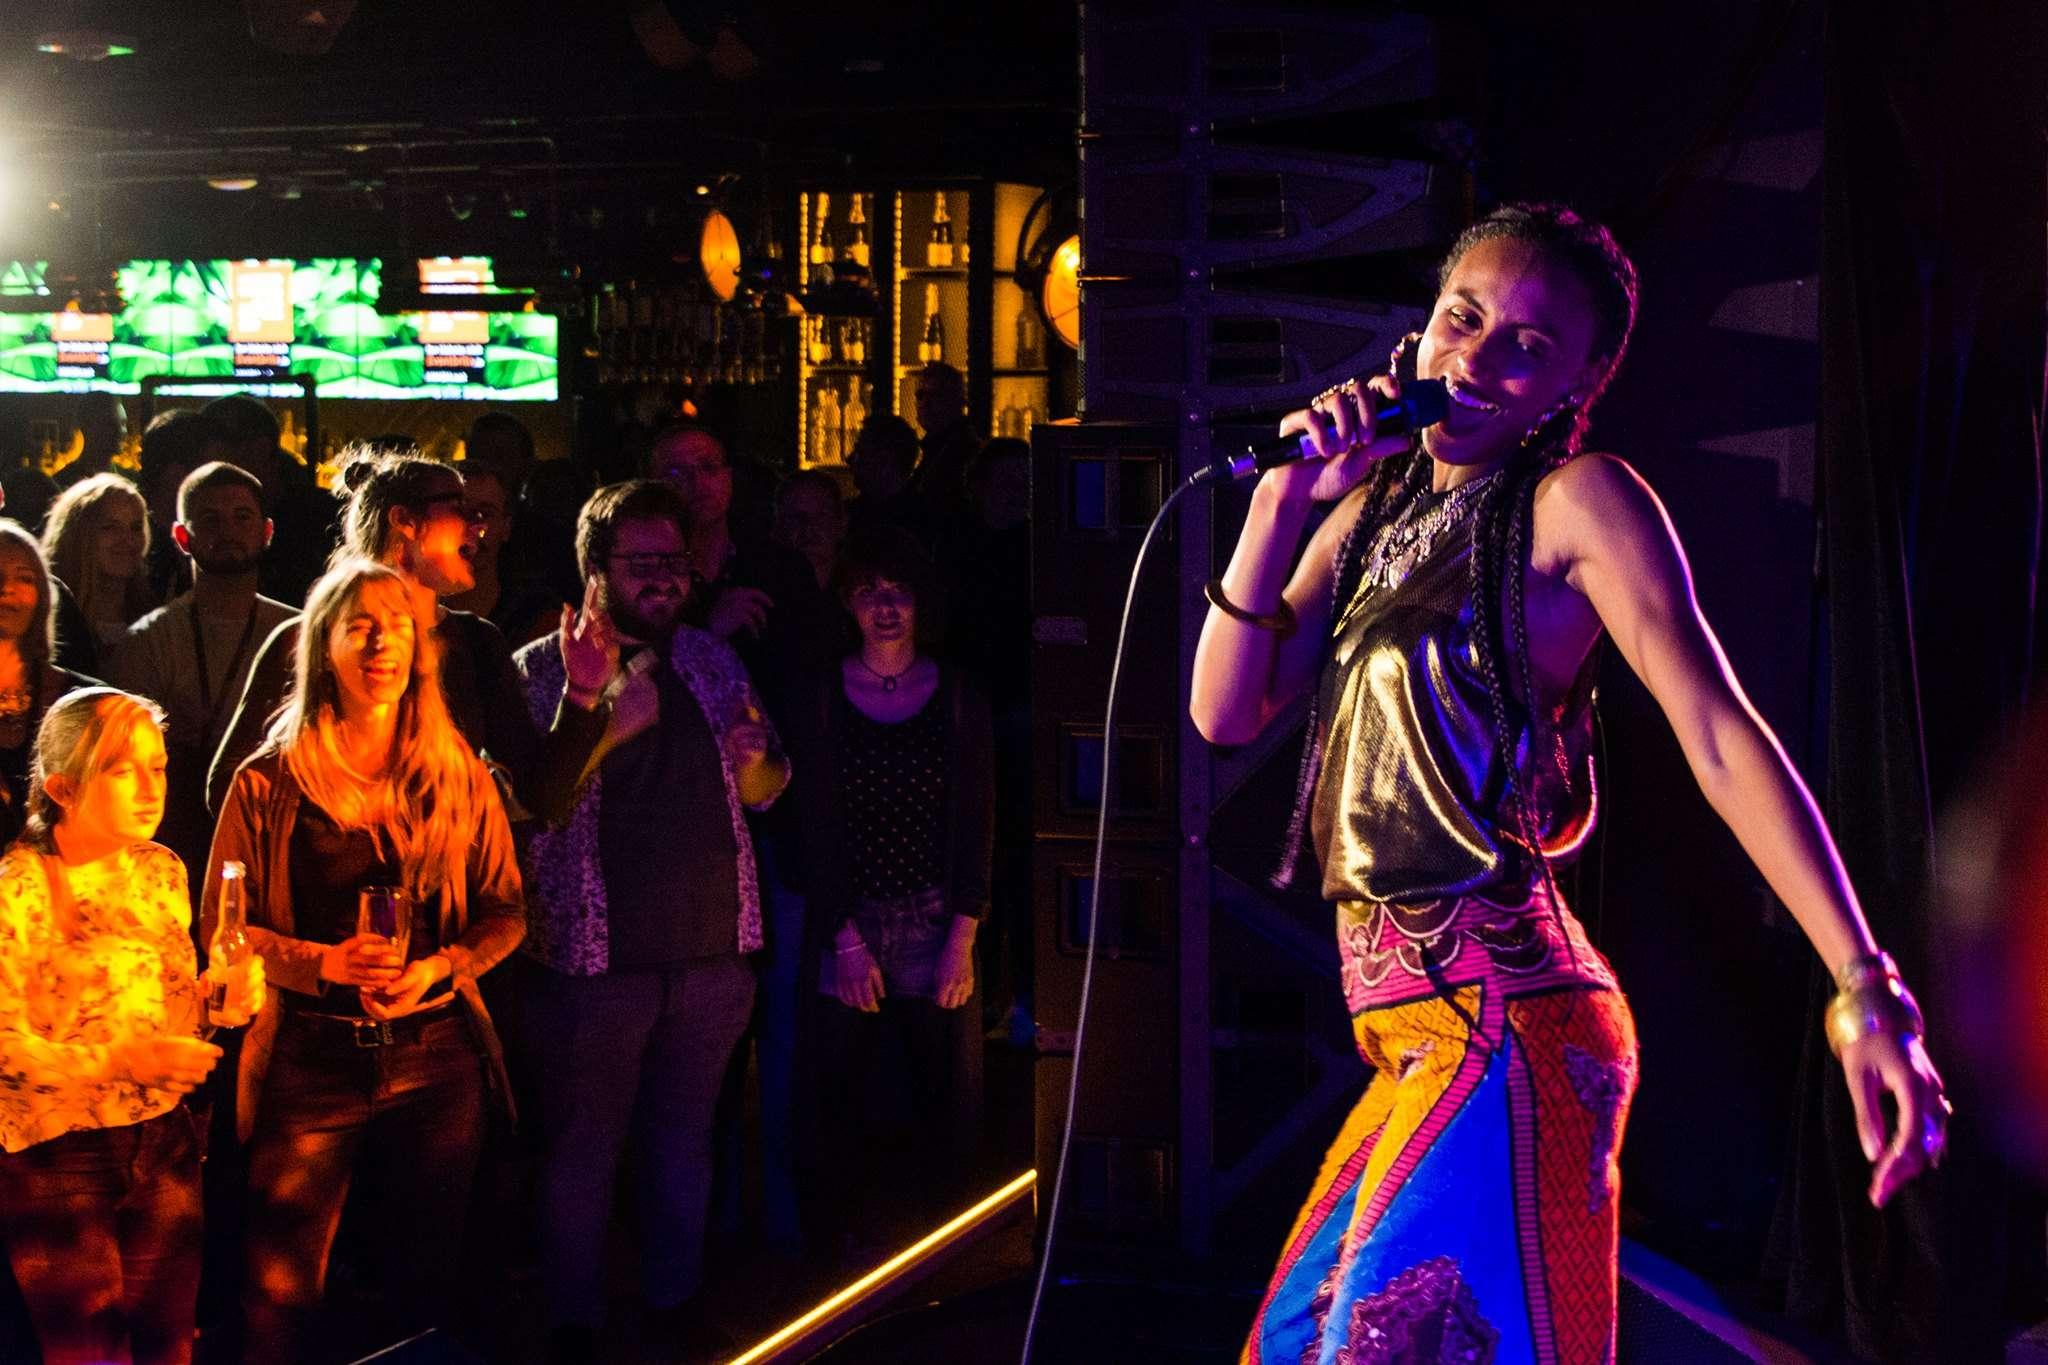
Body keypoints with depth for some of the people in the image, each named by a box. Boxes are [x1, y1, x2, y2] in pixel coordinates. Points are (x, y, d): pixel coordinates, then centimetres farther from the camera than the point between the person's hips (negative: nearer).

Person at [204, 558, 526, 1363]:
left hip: (436, 1054, 2)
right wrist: (323, 962, -15)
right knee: (280, 1297, -1)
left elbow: (506, 911, 8)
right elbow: (219, 925, 1)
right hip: (310, 1061, -2)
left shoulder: (459, 776, 5)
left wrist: (438, 967, -11)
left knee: (428, 1282, 11)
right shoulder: (269, 783, -1)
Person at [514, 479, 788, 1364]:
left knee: (685, 1133, 18)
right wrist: (593, 710, -31)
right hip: (595, 959, -5)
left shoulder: (711, 661, 8)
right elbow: (536, 807, -19)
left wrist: (755, 761, -8)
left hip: (711, 952, 5)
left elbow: (762, 789, 15)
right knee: (581, 1148, 6)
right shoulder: (542, 673, -8)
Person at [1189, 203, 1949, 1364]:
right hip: (1423, 1037, 8)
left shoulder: (1577, 500, -8)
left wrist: (1867, 990, -26)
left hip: (1505, 1029, -8)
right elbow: (1226, 712, 8)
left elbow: (1722, 736, -17)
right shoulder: (1377, 506, 14)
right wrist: (1284, 502, -3)